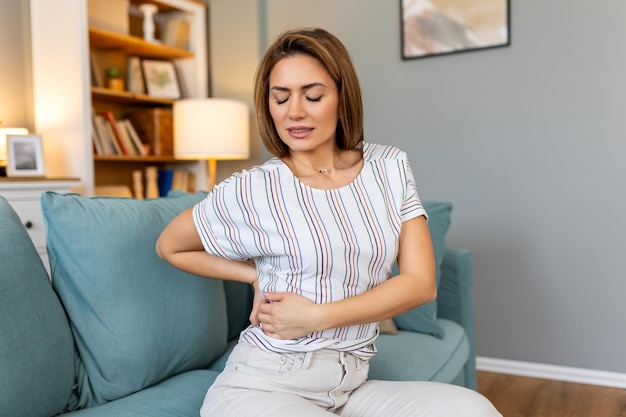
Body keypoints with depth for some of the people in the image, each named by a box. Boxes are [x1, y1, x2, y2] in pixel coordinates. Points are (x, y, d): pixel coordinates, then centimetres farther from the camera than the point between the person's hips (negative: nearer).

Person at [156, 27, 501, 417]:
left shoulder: (390, 167, 1)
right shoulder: (251, 191, -8)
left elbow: (421, 282, -4)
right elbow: (170, 247, 9)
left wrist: (316, 316, -12)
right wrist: (257, 275, -1)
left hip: (352, 385, 5)